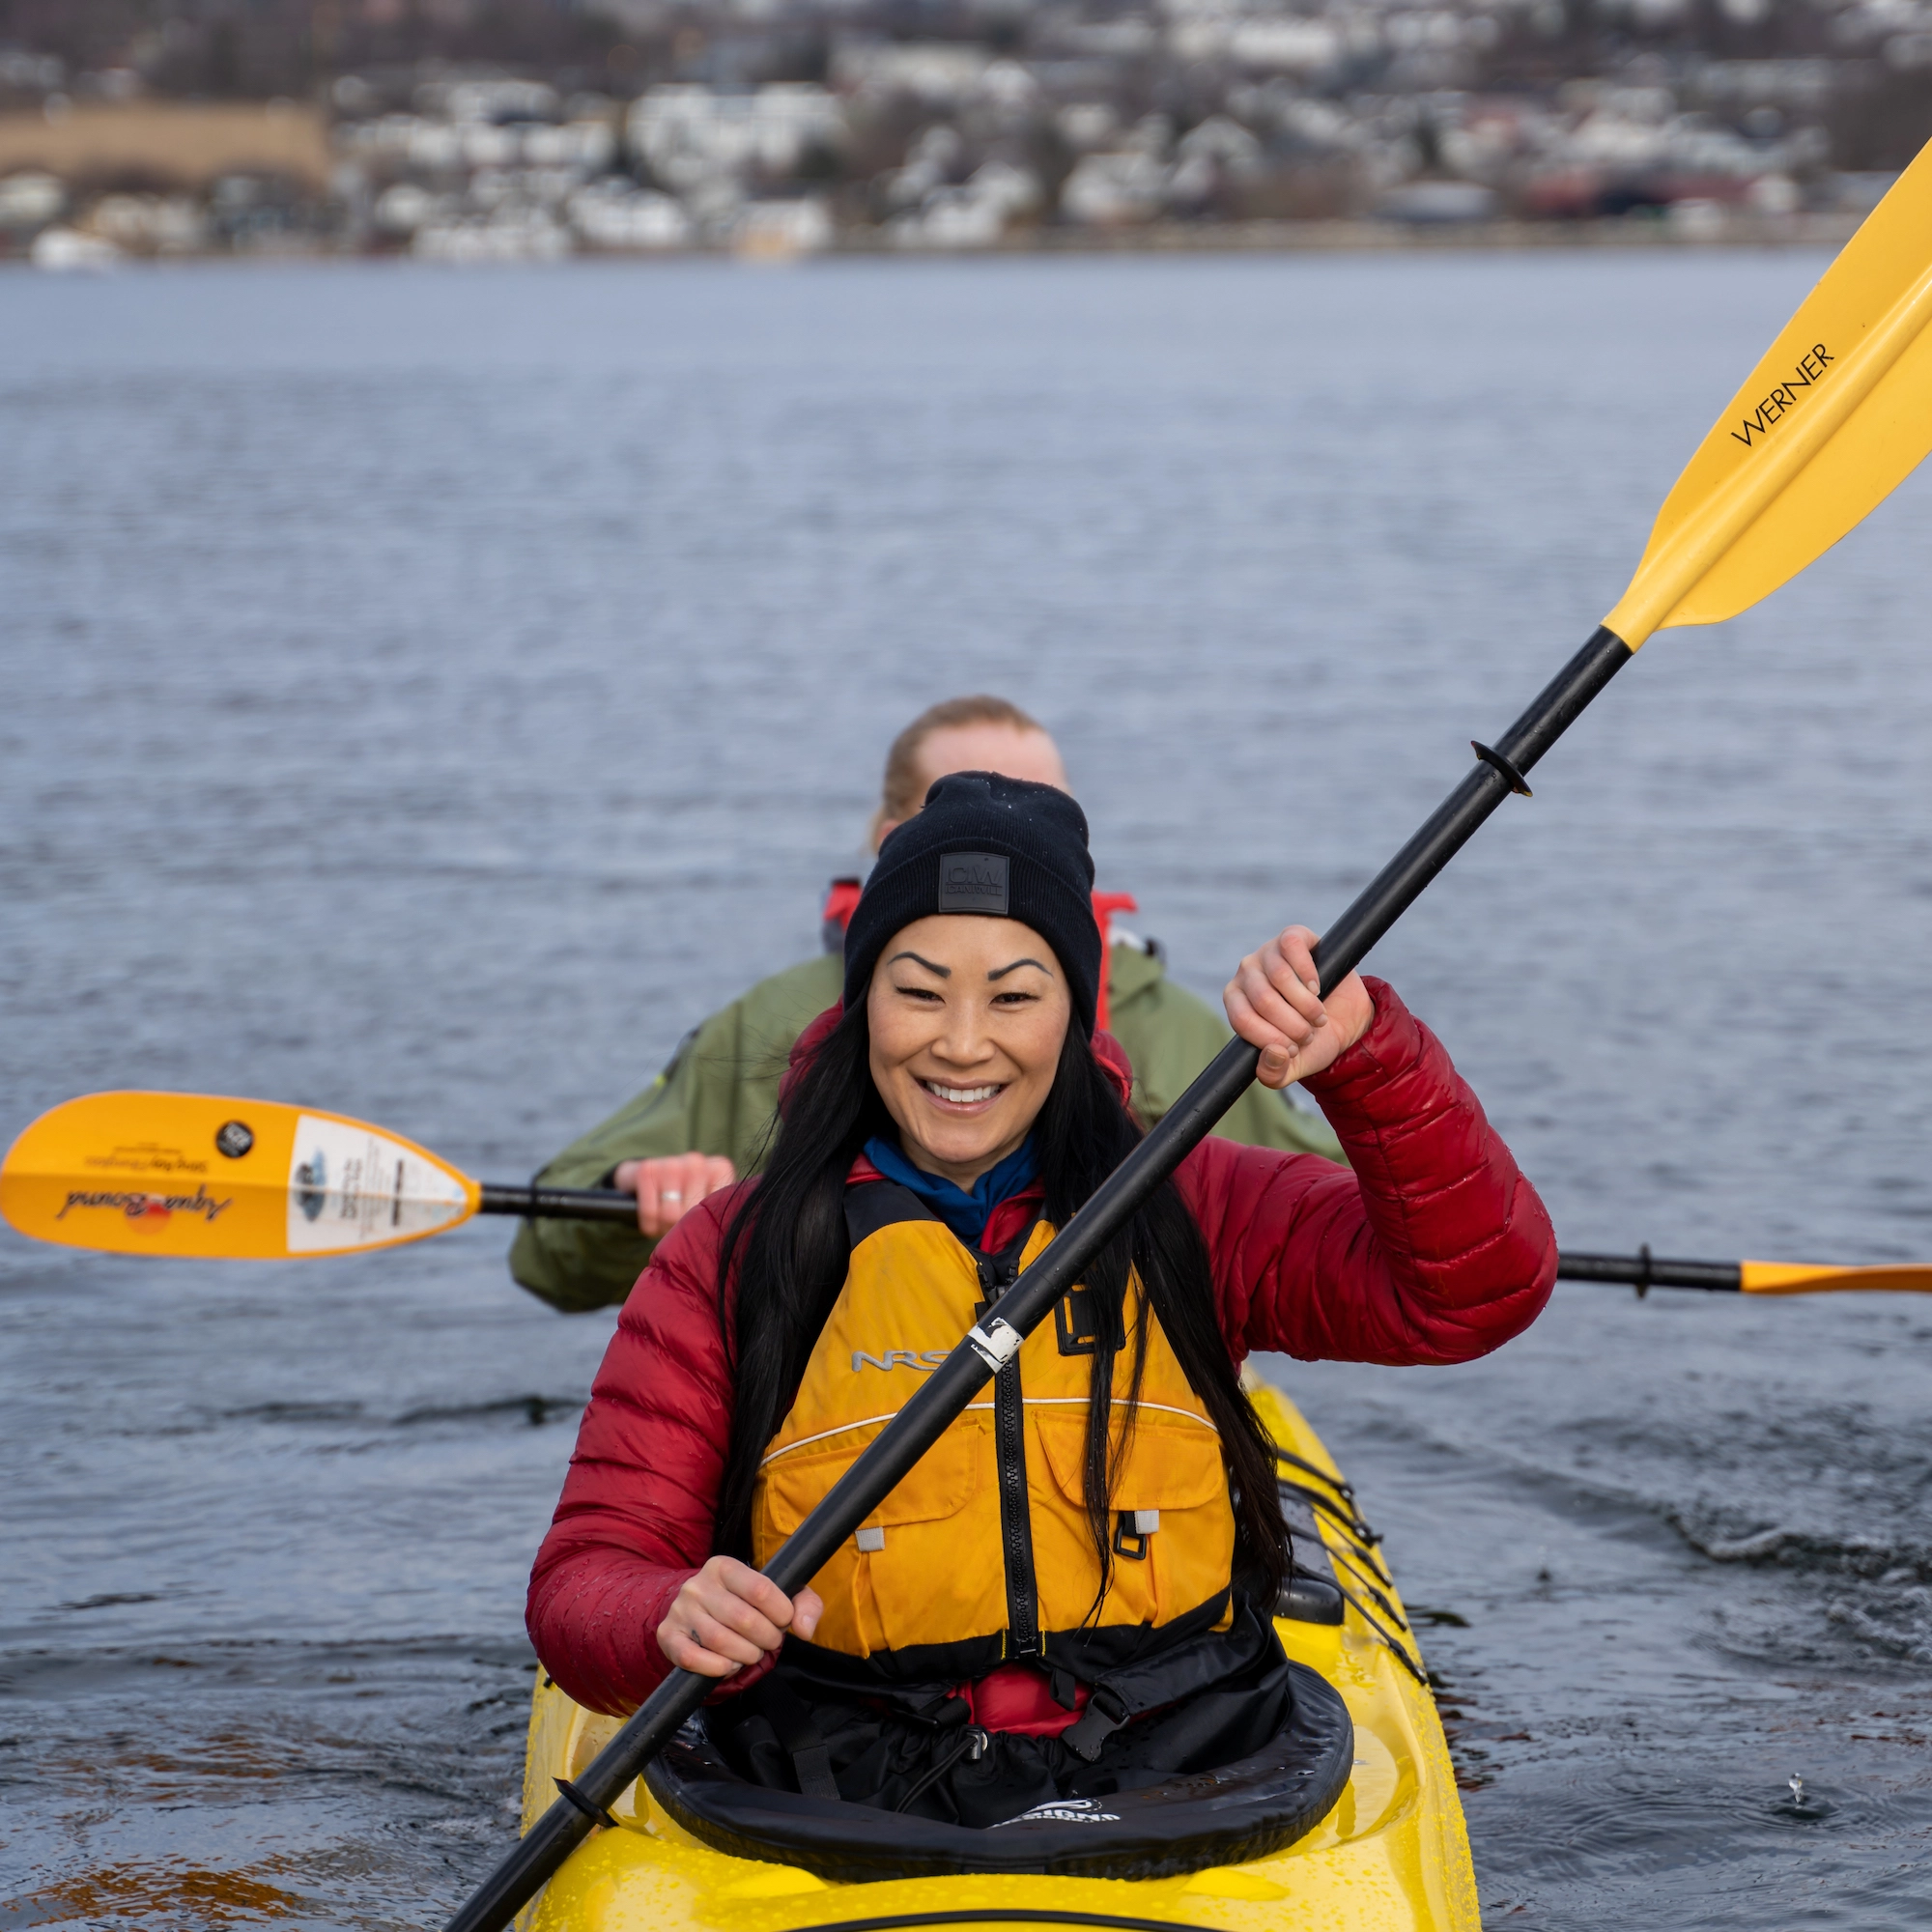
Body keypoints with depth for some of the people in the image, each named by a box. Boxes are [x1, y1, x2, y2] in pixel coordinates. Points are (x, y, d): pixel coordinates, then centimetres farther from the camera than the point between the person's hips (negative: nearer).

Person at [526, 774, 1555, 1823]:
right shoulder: (732, 1259, 7)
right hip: (849, 1819, 0)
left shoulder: (1193, 1213, 11)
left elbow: (1480, 1286, -2)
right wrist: (676, 1625, -21)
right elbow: (583, 1579, 2)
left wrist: (1364, 1053, -16)